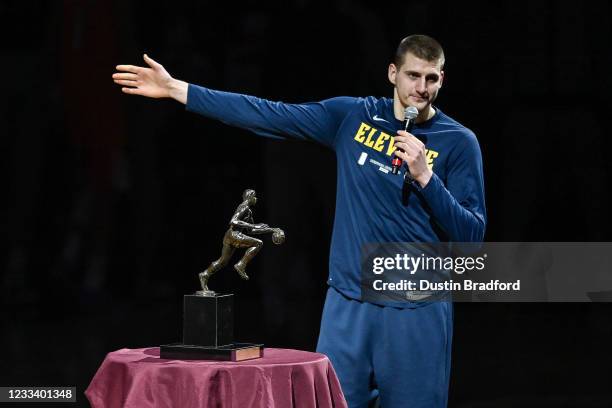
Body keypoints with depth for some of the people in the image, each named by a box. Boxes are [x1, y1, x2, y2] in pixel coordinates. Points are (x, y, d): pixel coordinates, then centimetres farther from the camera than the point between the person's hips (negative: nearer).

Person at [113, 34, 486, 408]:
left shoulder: (459, 142, -2)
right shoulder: (352, 116, 5)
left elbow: (472, 234, -5)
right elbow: (268, 115, 6)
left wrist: (424, 176, -18)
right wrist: (175, 89, 4)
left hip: (416, 311, -2)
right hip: (348, 304, 2)